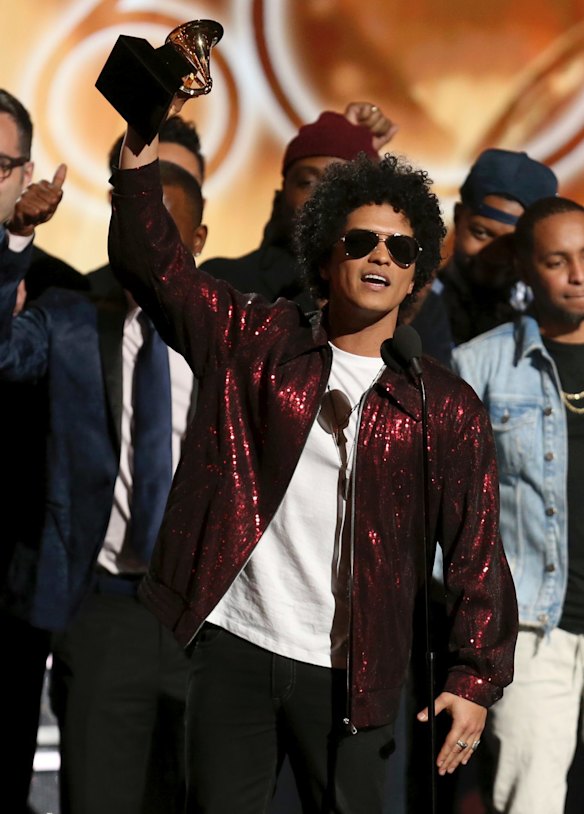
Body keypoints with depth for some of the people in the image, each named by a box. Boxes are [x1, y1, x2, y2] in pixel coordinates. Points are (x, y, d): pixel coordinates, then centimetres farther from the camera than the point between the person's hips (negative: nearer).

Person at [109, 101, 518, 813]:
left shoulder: (447, 408, 4)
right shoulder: (257, 341, 7)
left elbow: (477, 552, 4)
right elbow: (150, 264, 0)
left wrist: (476, 677, -3)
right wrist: (142, 152, -13)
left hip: (349, 674, 0)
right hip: (232, 646, 0)